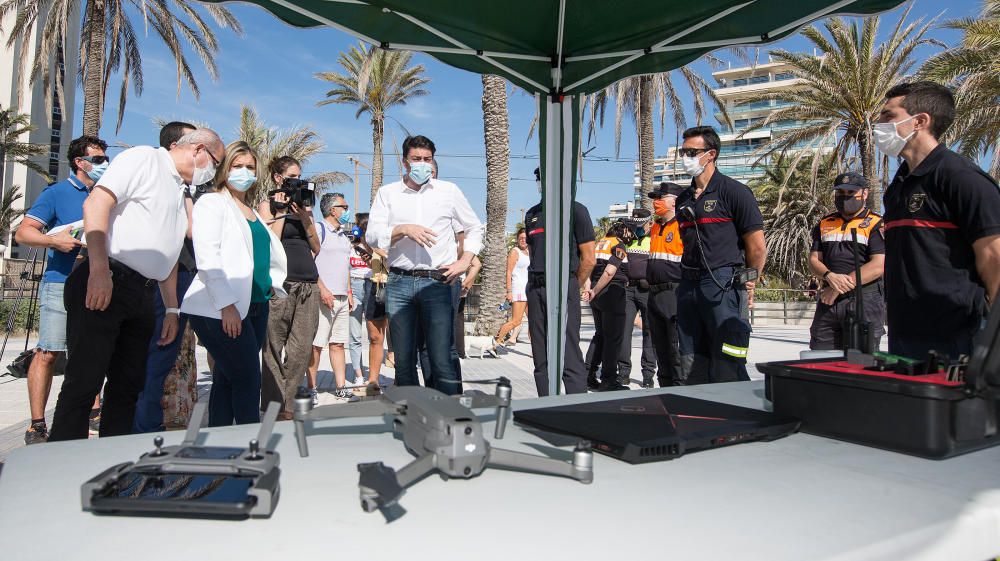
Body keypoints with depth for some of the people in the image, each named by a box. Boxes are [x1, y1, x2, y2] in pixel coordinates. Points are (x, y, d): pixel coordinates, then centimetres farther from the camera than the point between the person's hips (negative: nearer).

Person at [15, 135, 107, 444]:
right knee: (48, 353, -6)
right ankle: (37, 425, -1)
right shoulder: (57, 193, 0)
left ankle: (93, 410, 22)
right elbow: (22, 233, -5)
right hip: (61, 284, -5)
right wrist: (54, 240, -20)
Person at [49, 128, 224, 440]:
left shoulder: (180, 194, 23)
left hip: (142, 295, 9)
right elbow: (96, 203, -14)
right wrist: (99, 269, -24)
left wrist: (172, 309, 19)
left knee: (127, 387, 10)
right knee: (84, 383, -7)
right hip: (104, 284, -8)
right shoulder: (144, 158, -1)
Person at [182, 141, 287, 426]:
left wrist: (273, 283, 12)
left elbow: (273, 251, 29)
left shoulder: (253, 212, 20)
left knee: (227, 381, 12)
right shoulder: (211, 202, -2)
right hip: (221, 309, -7)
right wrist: (227, 305, -18)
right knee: (248, 381, -8)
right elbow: (207, 257, -12)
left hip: (256, 306, 7)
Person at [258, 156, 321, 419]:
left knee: (302, 351, 1)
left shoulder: (304, 205, 20)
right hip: (281, 282, -5)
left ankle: (285, 407, 9)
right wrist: (281, 212, -6)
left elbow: (316, 248, 14)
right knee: (275, 350, -2)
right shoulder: (267, 205, 7)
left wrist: (305, 218, 2)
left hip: (309, 283, 5)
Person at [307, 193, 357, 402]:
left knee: (338, 344, 9)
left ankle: (340, 387, 14)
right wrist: (322, 289, -19)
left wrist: (349, 293, 19)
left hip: (341, 298, 8)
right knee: (316, 345, -4)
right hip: (323, 297, -7)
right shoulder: (318, 229, -4)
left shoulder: (344, 236, 21)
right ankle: (311, 389, 3)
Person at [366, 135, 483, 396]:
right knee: (403, 361, 7)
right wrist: (404, 229, -13)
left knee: (442, 361, -8)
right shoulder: (387, 193, 12)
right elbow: (372, 235, 2)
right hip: (399, 283, 2)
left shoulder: (449, 190, 11)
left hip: (437, 283, -1)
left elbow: (475, 229, 18)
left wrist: (464, 262, 5)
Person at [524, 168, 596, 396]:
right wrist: (534, 285, 13)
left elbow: (589, 259, -3)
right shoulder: (532, 214, 18)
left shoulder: (575, 210, 0)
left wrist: (571, 290, 0)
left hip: (563, 286, -6)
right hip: (535, 289, 6)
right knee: (541, 360, 7)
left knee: (569, 357, -9)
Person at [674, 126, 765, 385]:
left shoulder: (734, 191, -3)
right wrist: (688, 279, 15)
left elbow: (756, 247, -5)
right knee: (692, 369, 10)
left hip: (725, 287, -7)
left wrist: (747, 284, 3)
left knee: (727, 371, -6)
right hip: (689, 286, 7)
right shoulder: (683, 200, 18)